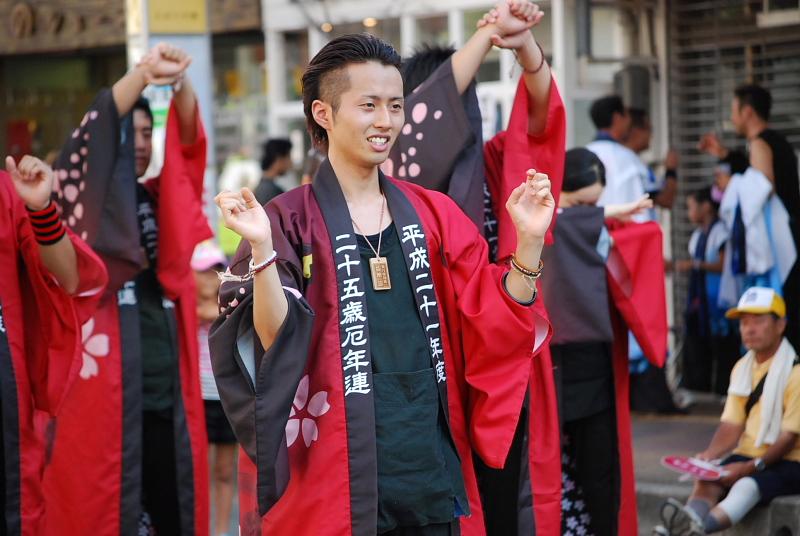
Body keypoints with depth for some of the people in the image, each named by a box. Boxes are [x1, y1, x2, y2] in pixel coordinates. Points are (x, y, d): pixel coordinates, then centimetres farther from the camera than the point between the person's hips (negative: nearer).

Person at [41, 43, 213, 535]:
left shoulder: (165, 200, 16)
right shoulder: (89, 198, 5)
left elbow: (188, 142, 1)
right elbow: (95, 132, -11)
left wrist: (180, 83, -18)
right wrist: (142, 74, -25)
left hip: (167, 387, 5)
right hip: (106, 386, -4)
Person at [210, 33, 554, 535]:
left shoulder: (433, 215, 9)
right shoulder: (289, 222, -3)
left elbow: (493, 328, 6)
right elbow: (275, 341, -12)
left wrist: (528, 241, -6)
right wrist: (261, 249, -25)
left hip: (435, 467, 4)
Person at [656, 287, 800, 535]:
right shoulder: (742, 368, 12)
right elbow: (731, 425, 7)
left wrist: (752, 467, -24)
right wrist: (709, 455, -12)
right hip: (747, 456, 6)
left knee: (747, 485, -36)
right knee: (706, 482, -25)